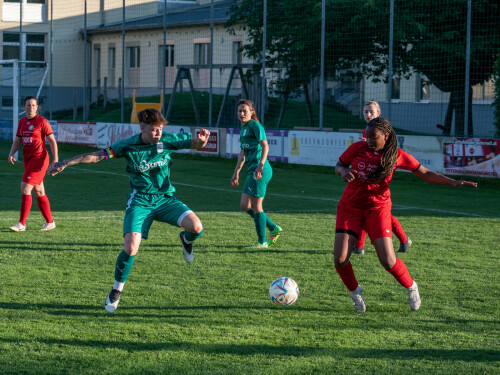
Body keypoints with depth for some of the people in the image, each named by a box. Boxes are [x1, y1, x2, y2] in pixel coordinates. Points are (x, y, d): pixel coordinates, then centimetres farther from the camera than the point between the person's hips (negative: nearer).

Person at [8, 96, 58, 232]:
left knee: (25, 189, -14)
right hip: (28, 159, 7)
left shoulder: (42, 121, -8)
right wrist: (11, 154, -2)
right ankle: (50, 222, 20)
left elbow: (52, 141, -8)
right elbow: (17, 141, 16)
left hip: (39, 159, -7)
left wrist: (55, 159, -15)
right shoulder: (22, 121, 12)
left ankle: (22, 224, -11)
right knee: (39, 192, 11)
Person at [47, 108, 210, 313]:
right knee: (131, 248, -19)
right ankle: (116, 291, 4)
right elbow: (97, 155, -9)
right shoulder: (128, 146, -12)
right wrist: (66, 163, -14)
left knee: (196, 227, -22)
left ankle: (186, 240, 18)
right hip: (140, 201, -2)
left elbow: (195, 143, 3)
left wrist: (202, 139, -22)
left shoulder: (168, 140, -8)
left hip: (165, 198, 2)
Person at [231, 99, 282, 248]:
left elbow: (265, 146, -19)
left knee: (256, 206, -5)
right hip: (252, 170, 9)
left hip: (260, 170, -9)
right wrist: (236, 172, 29)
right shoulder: (243, 128, 20)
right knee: (244, 206, 9)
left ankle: (262, 241, 4)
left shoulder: (255, 125, -8)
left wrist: (260, 165, -31)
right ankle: (274, 228, 17)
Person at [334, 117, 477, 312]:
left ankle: (411, 287, 19)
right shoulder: (357, 148, -4)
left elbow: (426, 173, 1)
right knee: (340, 258, -12)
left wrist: (454, 182, -10)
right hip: (350, 207, 1)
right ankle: (355, 292, 17)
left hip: (377, 208, -1)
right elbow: (338, 166, 10)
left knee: (388, 261, -12)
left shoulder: (397, 155, -5)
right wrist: (343, 171, -15)